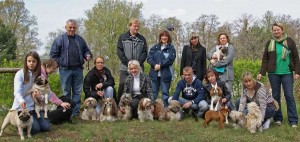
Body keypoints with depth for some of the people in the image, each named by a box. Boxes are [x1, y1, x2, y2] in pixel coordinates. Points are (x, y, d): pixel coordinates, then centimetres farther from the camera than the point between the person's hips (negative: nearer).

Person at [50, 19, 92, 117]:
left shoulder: (80, 39, 12)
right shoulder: (60, 39, 1)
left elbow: (86, 50, 20)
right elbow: (53, 54, 1)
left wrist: (88, 55, -1)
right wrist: (60, 63, -5)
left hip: (78, 69, 4)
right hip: (65, 70, -3)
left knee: (77, 92, 6)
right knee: (66, 92, 4)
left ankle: (75, 112, 14)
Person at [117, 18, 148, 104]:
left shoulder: (142, 39, 13)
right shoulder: (122, 37, 7)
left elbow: (145, 52, 6)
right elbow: (119, 51, -2)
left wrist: (139, 62, -10)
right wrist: (128, 62, -11)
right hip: (125, 67, -2)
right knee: (122, 85, -5)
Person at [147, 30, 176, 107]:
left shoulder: (171, 48, 4)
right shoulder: (155, 47, 13)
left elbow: (170, 59, -9)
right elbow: (149, 57, 3)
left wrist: (160, 65, -16)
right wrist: (155, 64, -14)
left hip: (165, 74, -3)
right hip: (155, 73, 3)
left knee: (165, 93, 1)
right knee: (153, 92, 7)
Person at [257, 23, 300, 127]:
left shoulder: (289, 41, 3)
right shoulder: (270, 43, 7)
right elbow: (265, 59, 5)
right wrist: (261, 73, -4)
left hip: (287, 73, -1)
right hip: (273, 73, 2)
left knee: (289, 96, -3)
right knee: (275, 96, 6)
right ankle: (278, 118, 16)